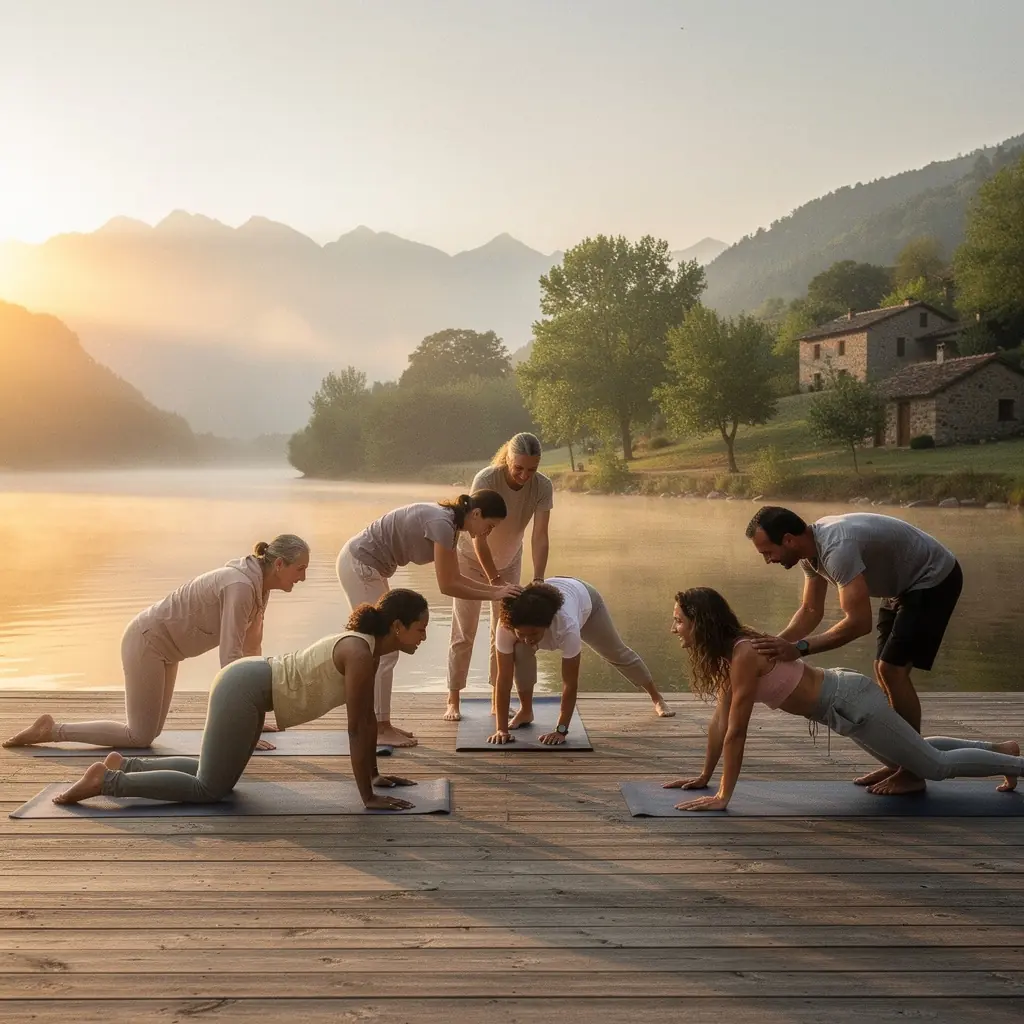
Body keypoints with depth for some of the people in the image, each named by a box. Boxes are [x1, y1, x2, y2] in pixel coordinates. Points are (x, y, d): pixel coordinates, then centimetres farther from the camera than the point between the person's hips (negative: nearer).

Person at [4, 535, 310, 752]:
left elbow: (251, 647, 6)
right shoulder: (242, 587, -30)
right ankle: (51, 729, 5)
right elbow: (230, 656, -34)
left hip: (162, 642, 10)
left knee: (148, 730, 18)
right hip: (146, 640, -10)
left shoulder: (259, 584, -2)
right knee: (140, 737, -4)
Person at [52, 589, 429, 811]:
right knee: (210, 790, -2)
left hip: (248, 683, 10)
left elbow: (368, 718, 15)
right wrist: (367, 796, -17)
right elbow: (356, 728, -21)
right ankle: (107, 779, 1)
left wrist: (373, 774, 18)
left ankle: (125, 765, 25)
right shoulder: (361, 654, -21)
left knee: (216, 775, 21)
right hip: (245, 689, -10)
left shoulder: (366, 648, 7)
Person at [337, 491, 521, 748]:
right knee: (385, 650, -4)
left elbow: (456, 578, 11)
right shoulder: (442, 523, -23)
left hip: (365, 565, 10)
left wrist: (497, 588, 4)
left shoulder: (448, 523, 6)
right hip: (359, 565, -10)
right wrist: (492, 596, -13)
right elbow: (447, 586, -19)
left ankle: (379, 723, 21)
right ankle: (380, 728, 5)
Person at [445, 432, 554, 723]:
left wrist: (538, 580, -39)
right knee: (464, 632, 0)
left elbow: (540, 536, -27)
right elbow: (478, 536, -33)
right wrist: (494, 581, -37)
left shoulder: (543, 487, -23)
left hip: (509, 562, 3)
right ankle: (453, 700, 9)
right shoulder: (486, 479, -33)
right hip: (472, 559, -3)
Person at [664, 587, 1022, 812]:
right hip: (840, 695, 9)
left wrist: (723, 796, -24)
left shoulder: (743, 656, -29)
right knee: (902, 757, 29)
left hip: (853, 704, -9)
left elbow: (735, 733, -28)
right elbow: (720, 721, 6)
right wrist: (704, 776, 9)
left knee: (935, 765, 4)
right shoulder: (725, 653, -2)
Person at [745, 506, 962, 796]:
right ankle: (897, 762, 16)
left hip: (935, 579, -10)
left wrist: (798, 648, -42)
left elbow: (858, 622, -39)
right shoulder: (812, 548, -4)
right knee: (884, 669, 8)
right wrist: (776, 644, -11)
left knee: (893, 670, -12)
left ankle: (913, 772, -2)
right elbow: (810, 611, 3)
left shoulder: (837, 548, -34)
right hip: (908, 582, 10)